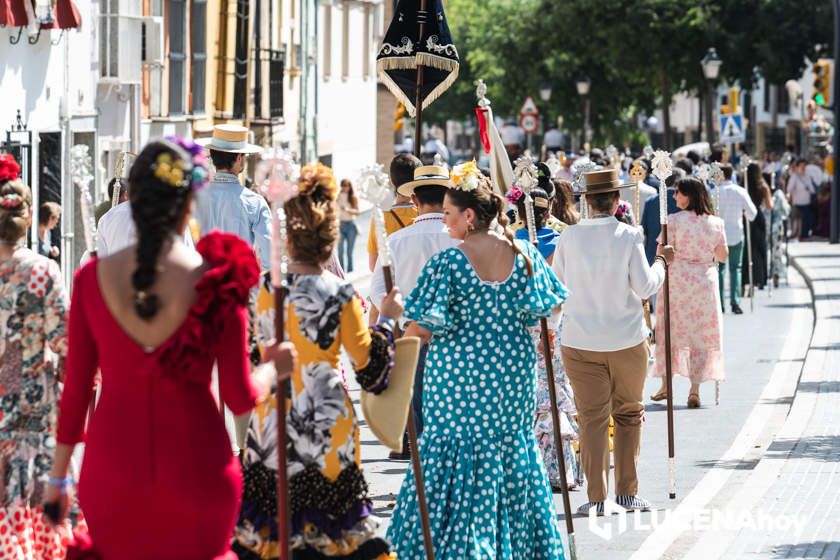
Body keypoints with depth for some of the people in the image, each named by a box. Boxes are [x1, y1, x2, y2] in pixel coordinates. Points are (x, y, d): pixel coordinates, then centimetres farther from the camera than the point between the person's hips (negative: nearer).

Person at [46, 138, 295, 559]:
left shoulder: (93, 279, -6)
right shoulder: (217, 282, -12)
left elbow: (75, 389, 0)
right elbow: (241, 398, -7)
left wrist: (58, 476, 11)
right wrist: (273, 368, 15)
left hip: (113, 469, 1)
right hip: (196, 471, -1)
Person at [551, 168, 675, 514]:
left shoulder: (570, 237, -3)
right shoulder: (628, 236, -8)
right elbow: (645, 286, -8)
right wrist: (661, 261, 8)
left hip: (580, 342, 1)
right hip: (627, 339, -1)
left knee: (592, 417, 2)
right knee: (629, 414, 13)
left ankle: (596, 496, -2)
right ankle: (627, 492, 14)